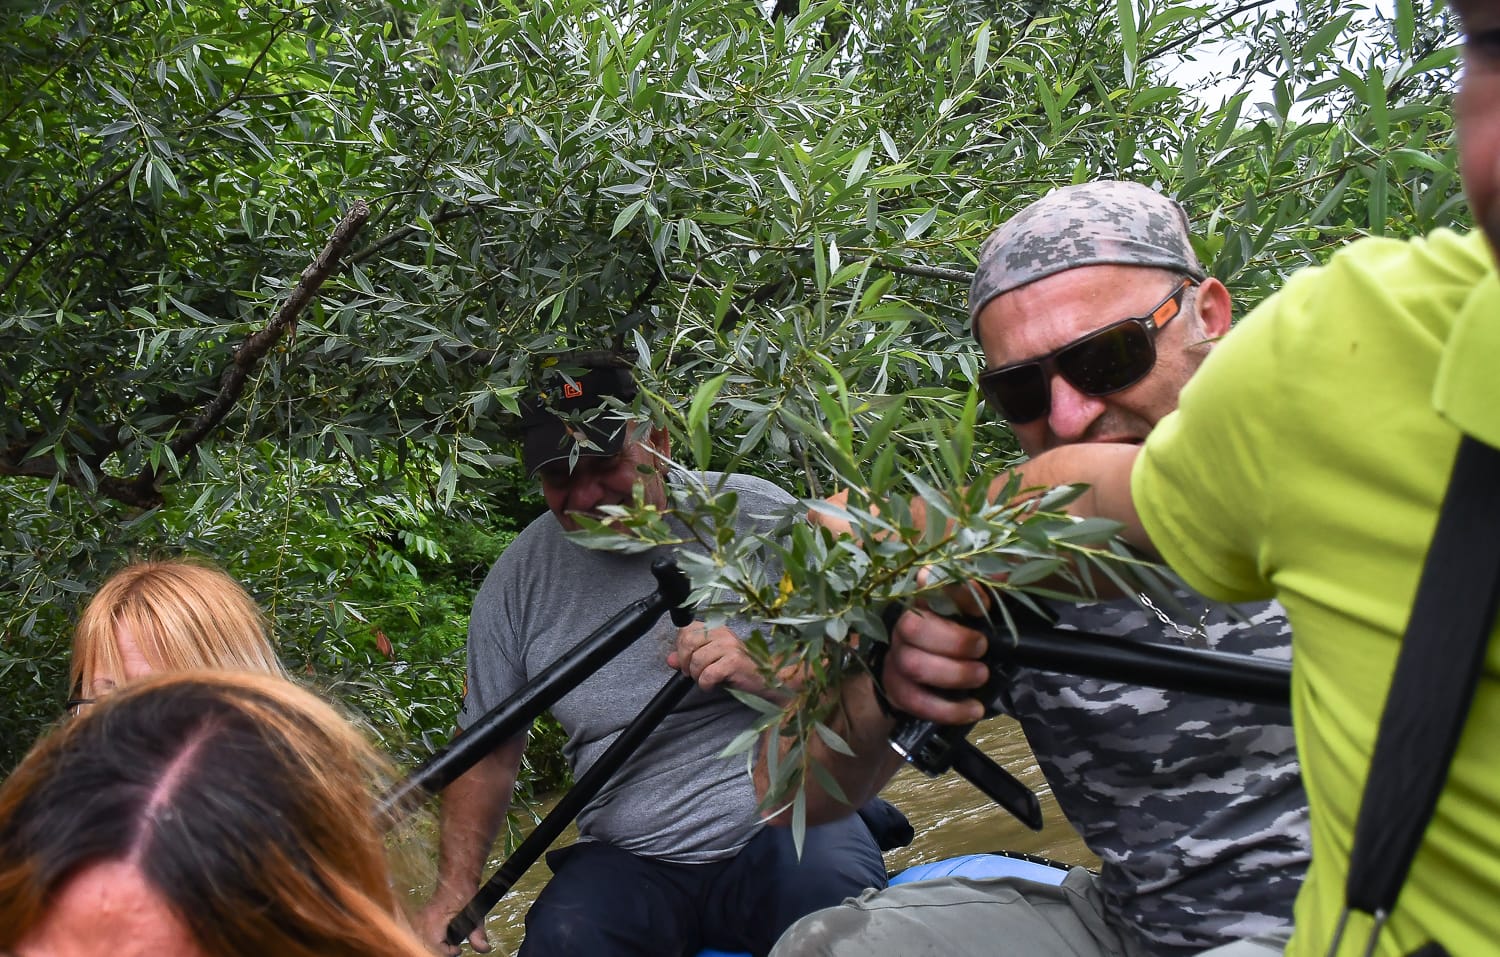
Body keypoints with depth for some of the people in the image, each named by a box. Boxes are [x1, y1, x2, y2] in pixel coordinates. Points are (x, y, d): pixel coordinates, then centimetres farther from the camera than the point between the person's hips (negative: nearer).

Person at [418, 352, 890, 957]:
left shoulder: (758, 515, -2)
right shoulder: (519, 579, 6)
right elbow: (488, 751, 13)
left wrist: (765, 673, -20)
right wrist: (454, 891, 2)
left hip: (784, 820, -2)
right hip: (628, 858, 2)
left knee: (831, 893, -34)